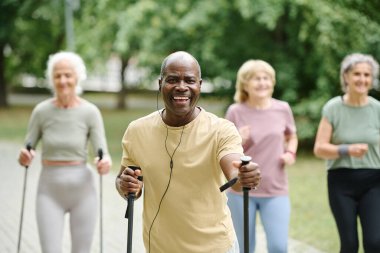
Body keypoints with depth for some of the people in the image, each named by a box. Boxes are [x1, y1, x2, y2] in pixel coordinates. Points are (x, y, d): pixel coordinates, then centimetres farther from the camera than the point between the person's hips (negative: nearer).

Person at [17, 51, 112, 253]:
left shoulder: (91, 112, -7)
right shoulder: (41, 111, -4)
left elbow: (103, 154, -10)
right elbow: (27, 152, 2)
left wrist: (105, 163, -33)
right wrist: (24, 158, -22)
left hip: (82, 190, 0)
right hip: (50, 191, 0)